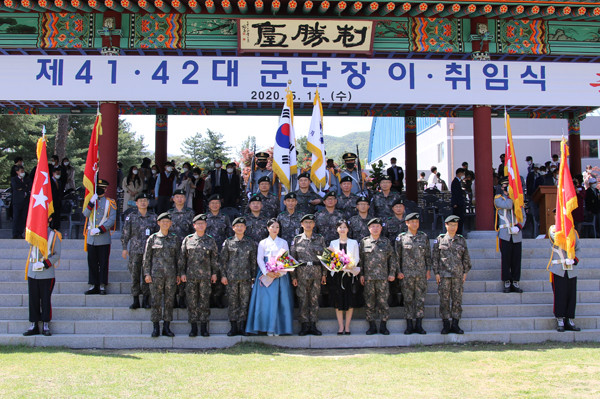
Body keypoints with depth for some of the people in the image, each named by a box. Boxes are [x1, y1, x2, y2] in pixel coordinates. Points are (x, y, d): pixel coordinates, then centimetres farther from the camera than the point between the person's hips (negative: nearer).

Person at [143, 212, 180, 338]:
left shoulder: (175, 238, 8)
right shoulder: (152, 238, 2)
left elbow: (178, 257, 11)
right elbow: (146, 257, 3)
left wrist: (178, 274, 7)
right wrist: (147, 273, -3)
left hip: (171, 274, 2)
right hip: (156, 274, -2)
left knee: (169, 301, 4)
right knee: (156, 301, 0)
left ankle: (167, 327, 12)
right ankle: (155, 328, 8)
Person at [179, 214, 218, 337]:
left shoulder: (210, 240, 7)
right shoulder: (188, 239, 6)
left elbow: (214, 258, 9)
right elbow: (182, 257, 7)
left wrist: (214, 273, 5)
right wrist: (182, 273, 3)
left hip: (206, 276, 0)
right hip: (190, 275, 0)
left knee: (205, 300, 1)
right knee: (192, 301, 2)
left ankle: (204, 327, 10)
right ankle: (193, 327, 11)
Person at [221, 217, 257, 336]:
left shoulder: (250, 243, 9)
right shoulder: (228, 242, 6)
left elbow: (253, 260, 11)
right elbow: (223, 260, 6)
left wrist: (253, 276, 6)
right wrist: (223, 275, 0)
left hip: (245, 277, 1)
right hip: (231, 277, -1)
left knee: (244, 301, 0)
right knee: (232, 302, 1)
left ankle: (242, 326, 8)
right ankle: (234, 327, 8)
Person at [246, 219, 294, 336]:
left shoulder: (283, 242, 11)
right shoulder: (263, 243, 9)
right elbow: (259, 259, 2)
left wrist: (281, 272, -10)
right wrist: (267, 272, -12)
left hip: (280, 275, 0)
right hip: (266, 274, 0)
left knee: (279, 301, -4)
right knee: (266, 300, -6)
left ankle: (278, 327, -1)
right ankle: (269, 328, -2)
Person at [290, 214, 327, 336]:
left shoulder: (320, 239, 7)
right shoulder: (297, 239, 4)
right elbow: (292, 258, 4)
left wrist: (324, 273, 4)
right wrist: (293, 276, -1)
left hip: (316, 271, 1)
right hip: (302, 272, -1)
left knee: (314, 298, 3)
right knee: (302, 299, 0)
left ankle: (313, 325, 10)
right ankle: (304, 325, 8)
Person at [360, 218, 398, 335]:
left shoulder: (386, 242, 8)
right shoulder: (364, 242, 6)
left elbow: (392, 258, 12)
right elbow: (360, 259, 8)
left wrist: (392, 273, 5)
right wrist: (361, 274, 3)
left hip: (383, 277, 0)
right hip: (368, 277, 0)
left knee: (383, 301, 0)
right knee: (369, 302, 3)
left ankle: (383, 326, 10)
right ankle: (372, 326, 11)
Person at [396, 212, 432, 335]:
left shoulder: (424, 237, 8)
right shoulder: (401, 237, 1)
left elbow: (428, 255, 12)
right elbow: (397, 256, 4)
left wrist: (428, 269, 6)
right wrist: (398, 271, -2)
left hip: (421, 273, 2)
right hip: (407, 274, -2)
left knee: (421, 298, 2)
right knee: (408, 299, 2)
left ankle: (419, 325, 9)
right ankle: (409, 326, 9)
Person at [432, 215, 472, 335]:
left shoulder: (461, 240, 8)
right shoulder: (440, 240, 3)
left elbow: (466, 258, 12)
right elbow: (434, 257, 3)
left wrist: (465, 272, 7)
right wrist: (436, 273, -2)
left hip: (458, 274, 2)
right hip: (443, 274, -2)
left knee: (457, 299, 3)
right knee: (444, 299, 0)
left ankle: (455, 324, 11)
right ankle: (446, 324, 8)